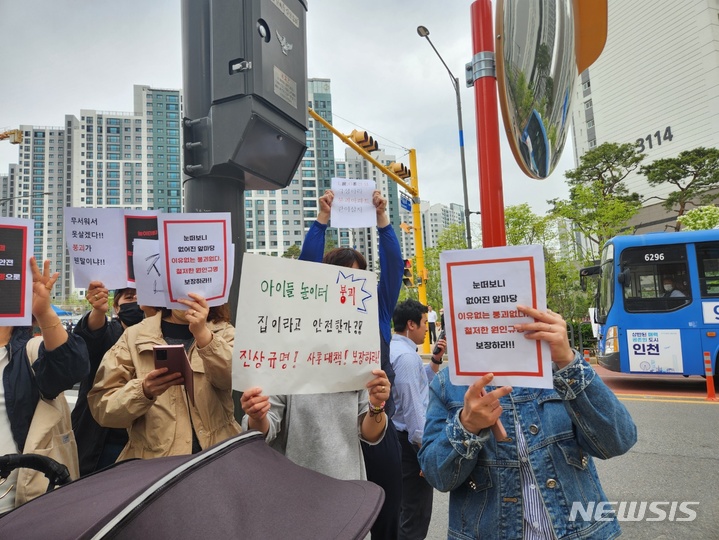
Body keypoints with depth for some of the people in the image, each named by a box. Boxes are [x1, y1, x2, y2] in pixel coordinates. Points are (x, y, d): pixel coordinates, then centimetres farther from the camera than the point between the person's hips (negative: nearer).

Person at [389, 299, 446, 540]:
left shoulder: (396, 349, 11)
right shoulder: (406, 355, -21)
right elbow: (413, 407, -23)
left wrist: (436, 359, 9)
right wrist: (424, 447, -19)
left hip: (399, 437, 10)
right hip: (410, 440, -10)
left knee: (404, 506, 24)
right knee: (416, 513, 2)